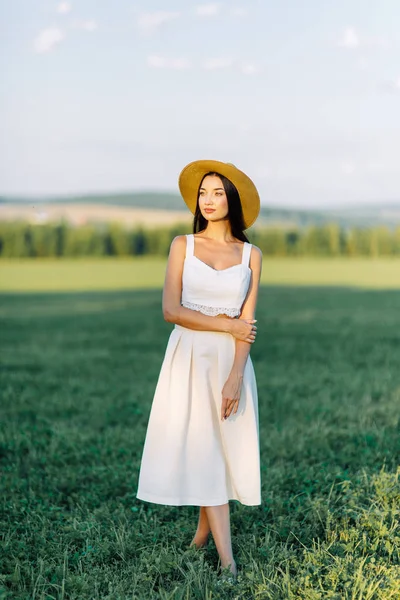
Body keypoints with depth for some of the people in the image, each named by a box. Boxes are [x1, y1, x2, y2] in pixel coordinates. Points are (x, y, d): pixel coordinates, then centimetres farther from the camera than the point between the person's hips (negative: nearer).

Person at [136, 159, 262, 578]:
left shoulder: (250, 255, 4)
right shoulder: (183, 245, 2)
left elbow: (247, 322, -3)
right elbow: (171, 310, -6)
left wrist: (235, 376, -13)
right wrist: (224, 324, -9)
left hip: (230, 359, 1)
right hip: (188, 358, -1)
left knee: (223, 446, 3)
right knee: (200, 449, -5)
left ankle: (204, 530, 22)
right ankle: (227, 560, -4)